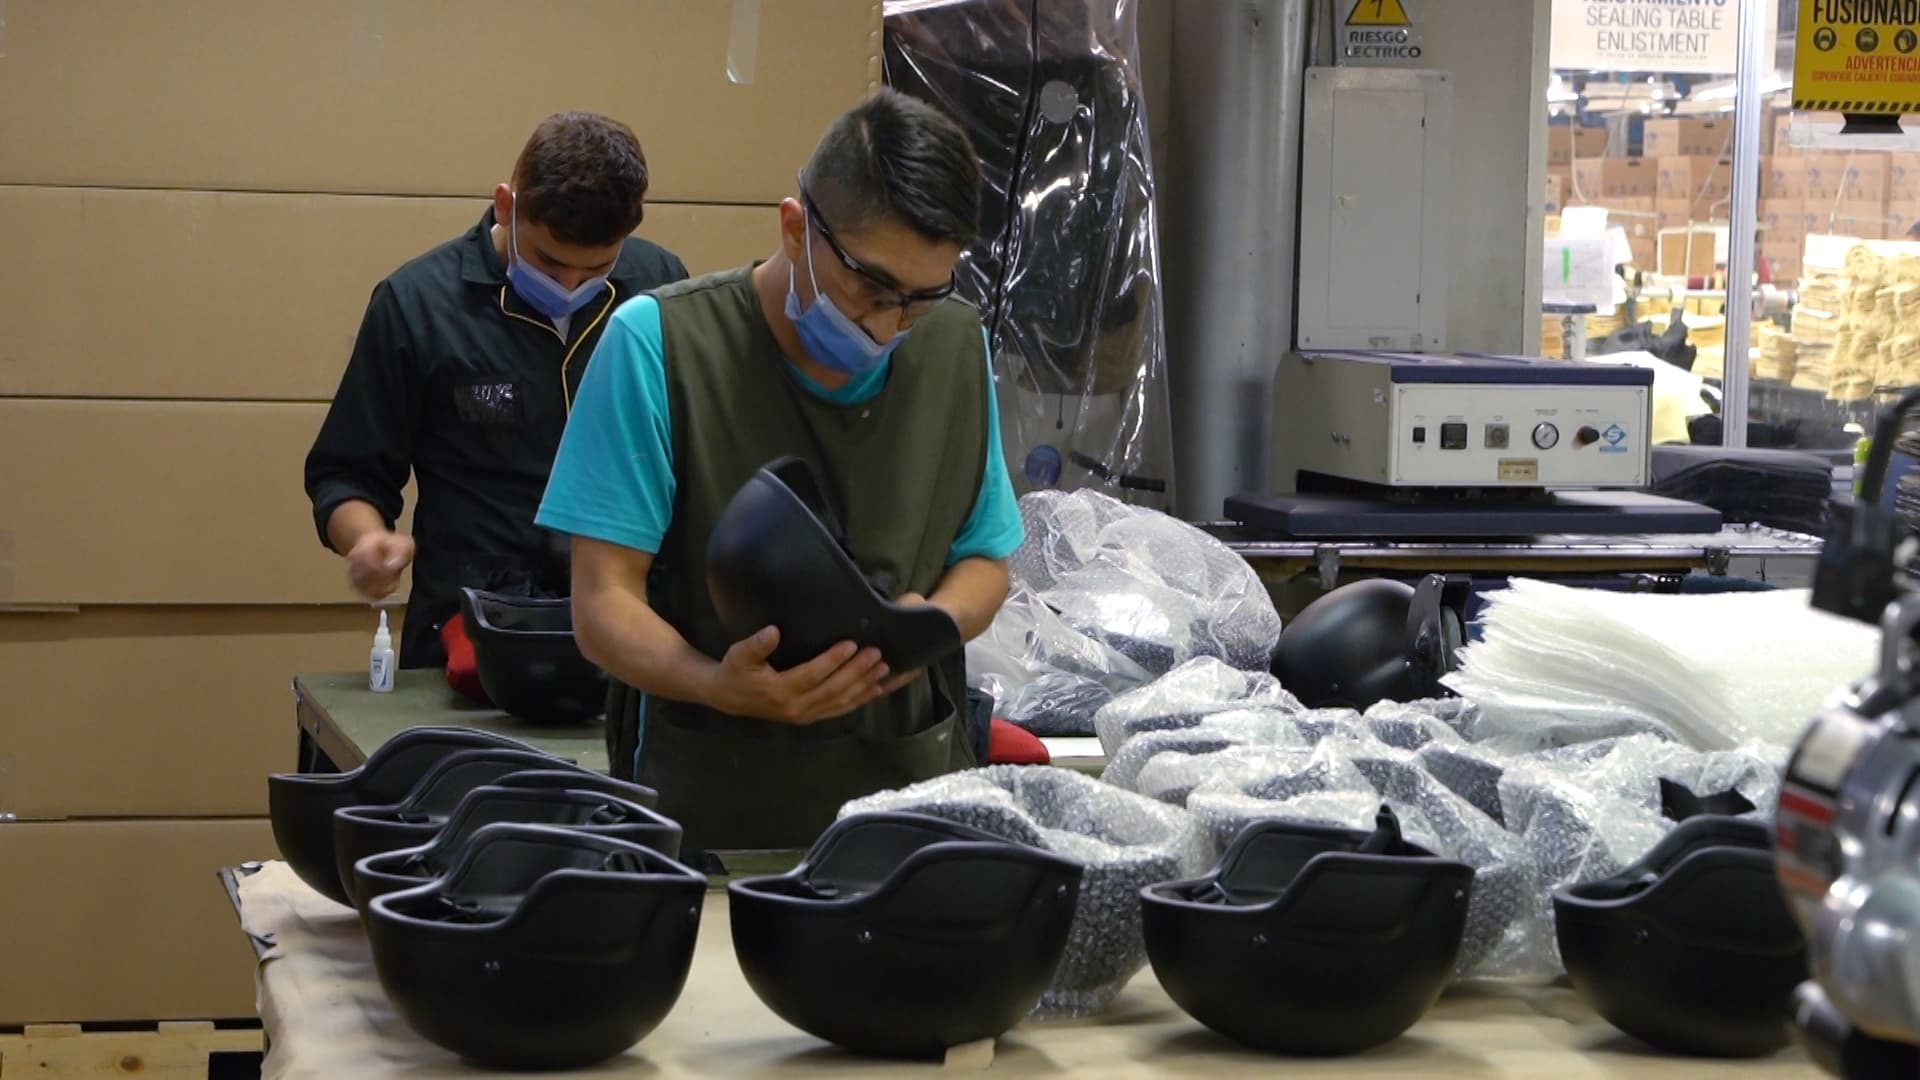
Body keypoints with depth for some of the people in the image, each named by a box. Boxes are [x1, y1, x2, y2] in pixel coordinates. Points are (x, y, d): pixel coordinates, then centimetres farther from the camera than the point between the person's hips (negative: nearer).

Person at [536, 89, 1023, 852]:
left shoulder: (957, 347, 6)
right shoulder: (659, 343, -8)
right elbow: (604, 603, -9)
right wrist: (719, 686, -29)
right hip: (711, 790, -3)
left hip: (911, 779, 3)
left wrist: (933, 620, -7)